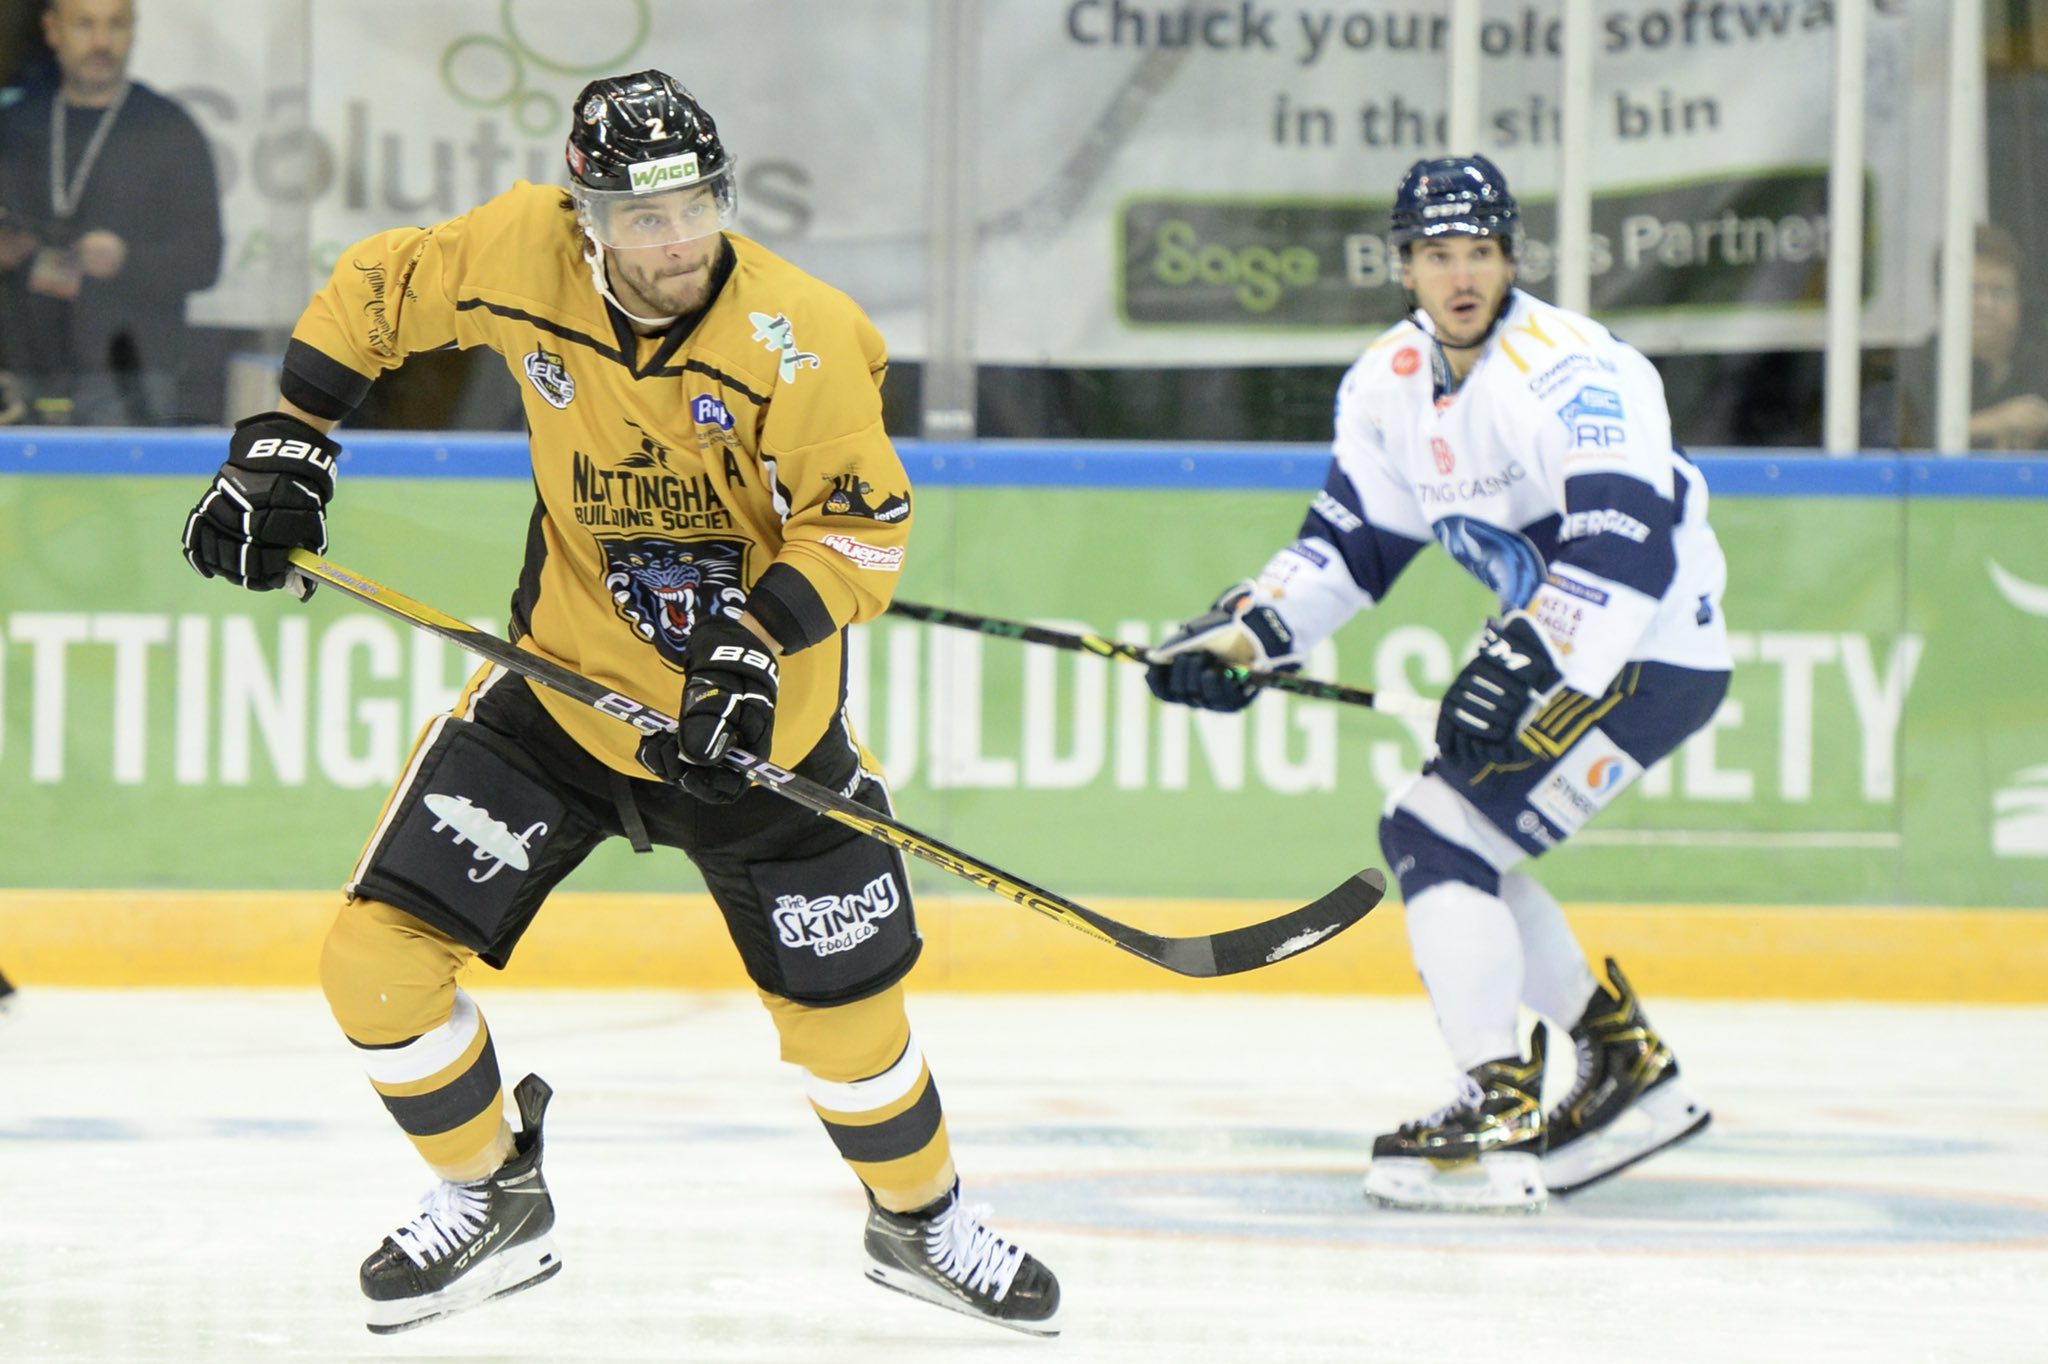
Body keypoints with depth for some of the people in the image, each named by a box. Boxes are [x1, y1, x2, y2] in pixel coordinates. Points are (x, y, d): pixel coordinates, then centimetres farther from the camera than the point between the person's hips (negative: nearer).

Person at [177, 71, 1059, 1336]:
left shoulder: (799, 340, -24)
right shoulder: (524, 254, -15)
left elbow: (866, 522, -15)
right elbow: (379, 286, 4)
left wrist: (766, 632, -29)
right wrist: (287, 439, 0)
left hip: (750, 711, -2)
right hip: (566, 686, 2)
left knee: (846, 1013, 3)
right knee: (377, 953, -7)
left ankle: (921, 1218, 35)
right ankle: (494, 1199, 17)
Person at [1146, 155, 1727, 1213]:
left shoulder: (1568, 373, -22)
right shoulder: (1392, 380, 6)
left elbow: (1629, 548, -32)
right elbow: (1350, 540, 13)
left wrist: (1523, 663, -40)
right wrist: (1244, 633, 0)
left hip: (1653, 649, -10)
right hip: (1556, 646, 10)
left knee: (1439, 832, -16)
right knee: (1454, 842, 14)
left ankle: (1501, 1125, -17)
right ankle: (1628, 1068, 23)